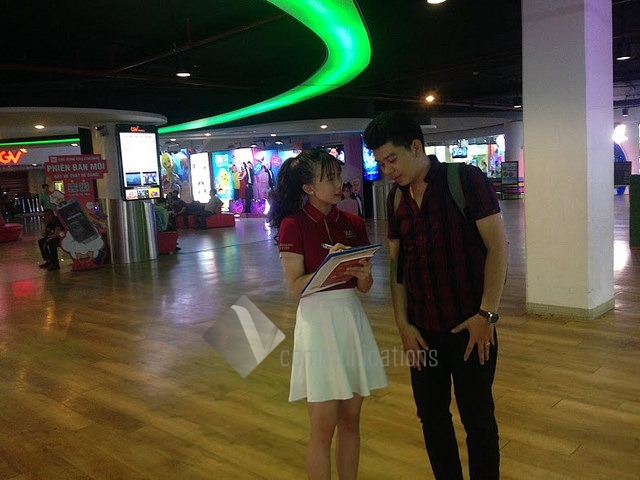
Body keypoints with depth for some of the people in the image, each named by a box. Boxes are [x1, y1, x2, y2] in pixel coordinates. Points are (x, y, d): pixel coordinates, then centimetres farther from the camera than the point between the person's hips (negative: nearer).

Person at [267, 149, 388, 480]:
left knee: (351, 420, 14)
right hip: (318, 320, -5)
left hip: (352, 318, 5)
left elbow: (365, 287, 6)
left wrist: (363, 274, -15)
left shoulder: (353, 224, 6)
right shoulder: (293, 224, -8)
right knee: (324, 427, 3)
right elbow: (296, 287, -12)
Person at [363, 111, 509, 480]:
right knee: (431, 415, 16)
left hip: (469, 327, -5)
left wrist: (487, 313, -14)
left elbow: (497, 246, -11)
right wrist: (403, 324, 1)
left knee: (478, 419, 9)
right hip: (422, 329, 5)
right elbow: (396, 263, 8)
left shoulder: (466, 180, -9)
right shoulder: (396, 199, 6)